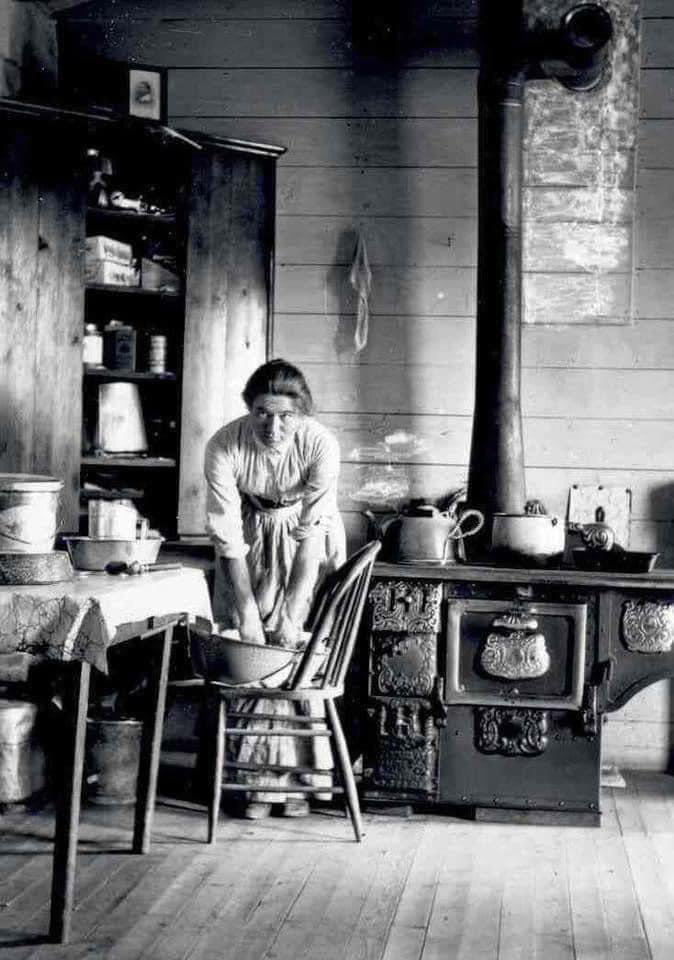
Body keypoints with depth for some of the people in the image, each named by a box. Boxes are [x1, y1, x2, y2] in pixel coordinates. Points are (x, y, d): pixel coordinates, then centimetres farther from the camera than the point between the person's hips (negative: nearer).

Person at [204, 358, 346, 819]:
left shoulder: (320, 444, -30)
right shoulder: (224, 446, -27)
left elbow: (312, 533, -27)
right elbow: (228, 534, -24)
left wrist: (292, 612, -29)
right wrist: (247, 610, -27)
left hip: (304, 539, -1)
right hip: (251, 541, 1)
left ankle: (298, 778, 6)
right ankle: (259, 780, 5)